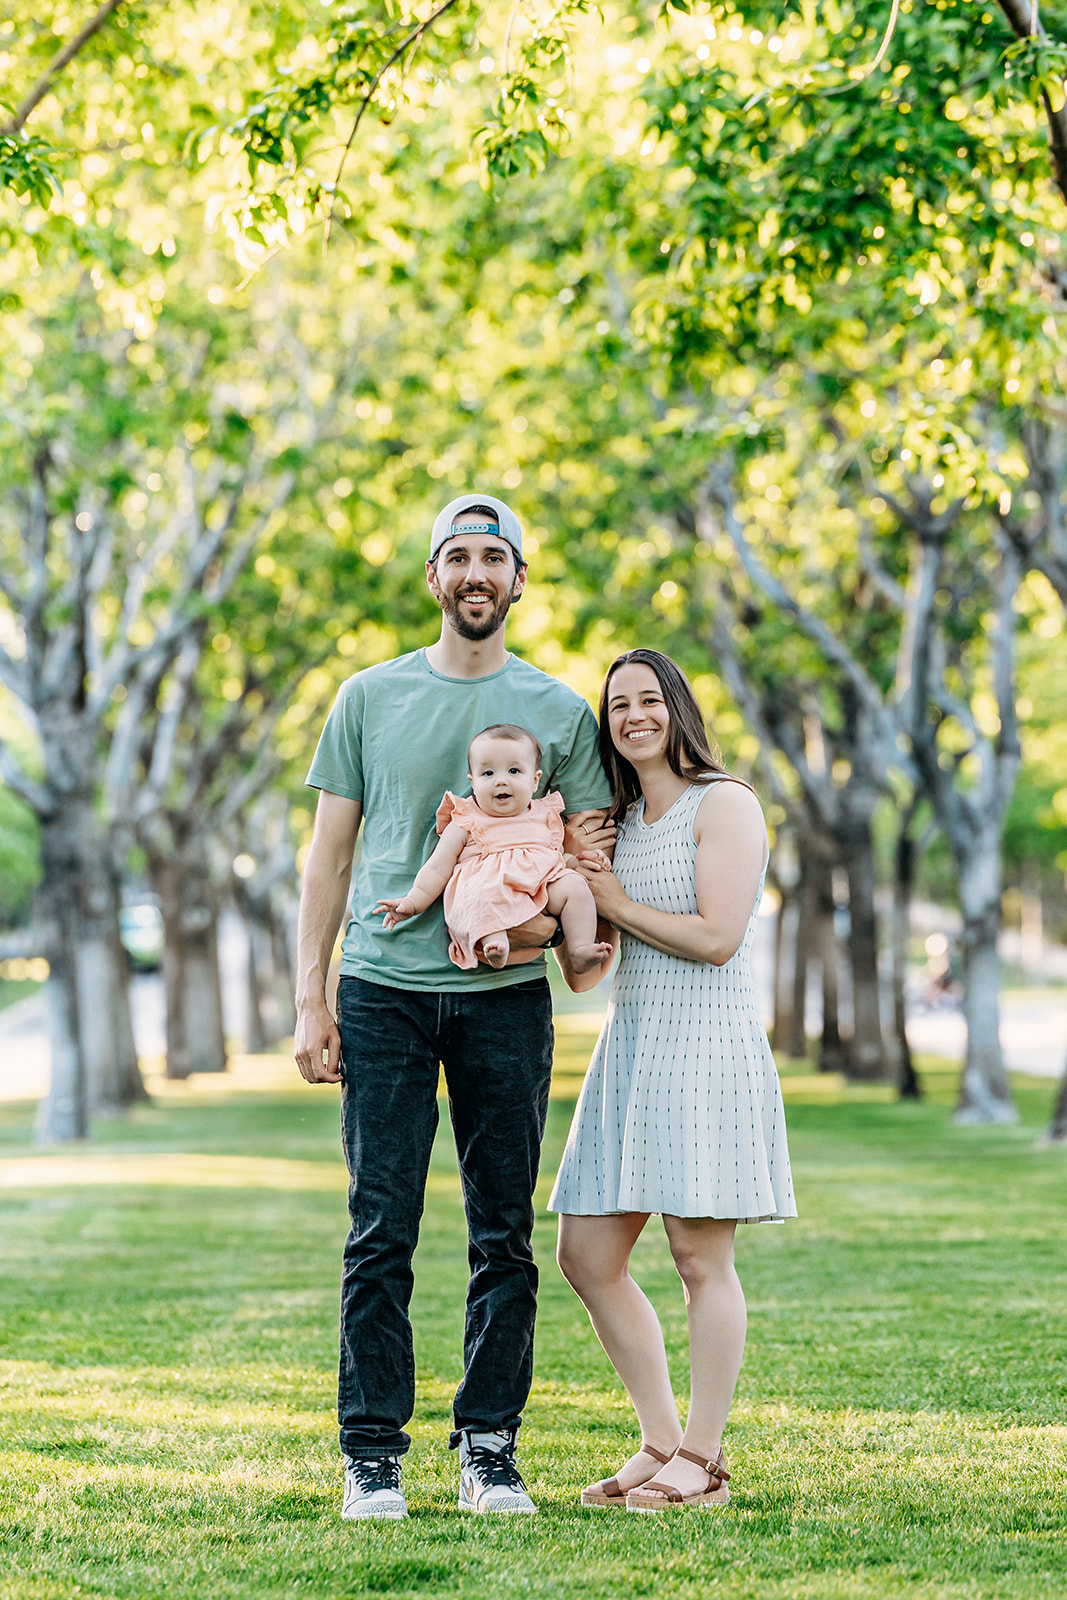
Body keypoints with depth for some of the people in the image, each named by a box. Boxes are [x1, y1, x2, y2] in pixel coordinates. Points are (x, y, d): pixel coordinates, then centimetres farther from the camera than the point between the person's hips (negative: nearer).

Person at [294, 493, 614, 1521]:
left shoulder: (558, 711, 9)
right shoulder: (370, 699, 9)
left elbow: (593, 851, 10)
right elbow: (329, 855, 8)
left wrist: (557, 912, -12)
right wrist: (309, 1000, 1)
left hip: (505, 995, 1)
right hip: (382, 988, 0)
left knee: (504, 1236, 3)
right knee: (380, 1232, -2)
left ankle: (490, 1451, 12)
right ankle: (372, 1455, 5)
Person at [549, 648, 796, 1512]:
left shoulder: (724, 803, -5)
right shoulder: (621, 818, 18)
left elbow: (717, 938, -16)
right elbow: (589, 966, 19)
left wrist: (619, 904, -6)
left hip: (705, 1043, -8)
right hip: (629, 1044, 8)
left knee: (700, 1254, -5)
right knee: (588, 1255, 5)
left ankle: (702, 1462, 4)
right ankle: (662, 1443, 16)